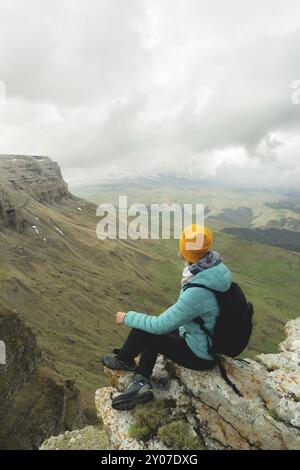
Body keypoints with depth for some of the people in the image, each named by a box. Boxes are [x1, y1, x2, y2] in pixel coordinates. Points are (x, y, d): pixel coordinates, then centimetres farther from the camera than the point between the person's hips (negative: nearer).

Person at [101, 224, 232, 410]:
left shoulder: (197, 292, -37)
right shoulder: (216, 269, -11)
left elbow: (161, 324, -26)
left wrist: (128, 318, -11)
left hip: (201, 356, -8)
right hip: (215, 341, 8)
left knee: (142, 331, -5)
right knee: (153, 332, 13)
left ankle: (123, 359, 25)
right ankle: (141, 383, 7)